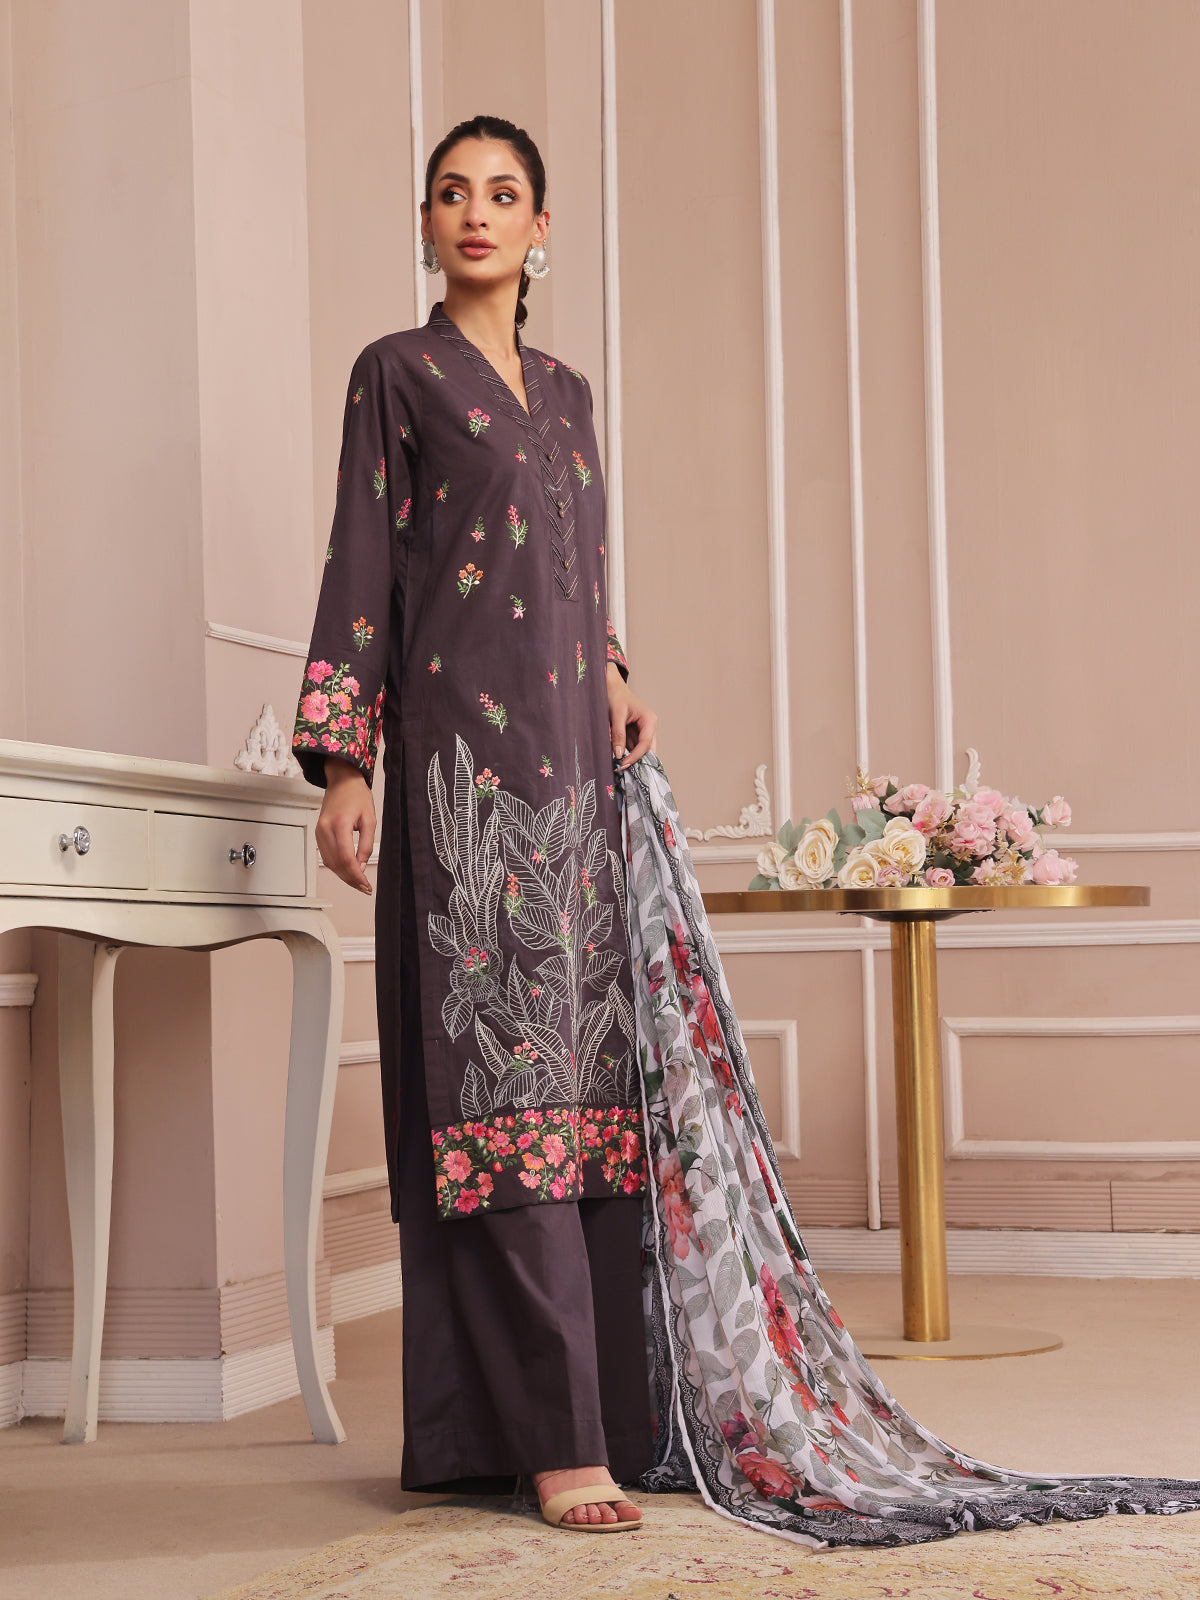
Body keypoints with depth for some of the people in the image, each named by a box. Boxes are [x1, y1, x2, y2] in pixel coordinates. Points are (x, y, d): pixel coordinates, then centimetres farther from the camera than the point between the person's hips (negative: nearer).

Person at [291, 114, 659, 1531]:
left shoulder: (565, 390, 21)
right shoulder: (398, 374, 5)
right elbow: (361, 567, -1)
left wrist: (615, 682, 7)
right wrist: (342, 766, -9)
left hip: (573, 763, 6)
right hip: (464, 758, -6)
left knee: (587, 1072, 3)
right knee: (502, 1076, -12)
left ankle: (603, 1408, 7)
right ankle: (554, 1439, -14)